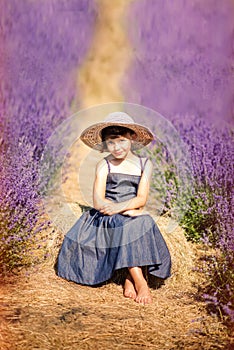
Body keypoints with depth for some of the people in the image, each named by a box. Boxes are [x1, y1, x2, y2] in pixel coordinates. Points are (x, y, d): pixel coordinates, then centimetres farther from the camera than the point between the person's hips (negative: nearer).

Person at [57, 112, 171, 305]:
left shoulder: (144, 164, 6)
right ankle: (140, 282, -26)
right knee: (128, 225, -33)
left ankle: (131, 277, -20)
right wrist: (130, 210, -18)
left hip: (133, 217, 2)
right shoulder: (104, 165, 2)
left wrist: (120, 206, -24)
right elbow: (98, 202, -9)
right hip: (108, 219, -1)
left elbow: (141, 199, -4)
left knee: (142, 223, -32)